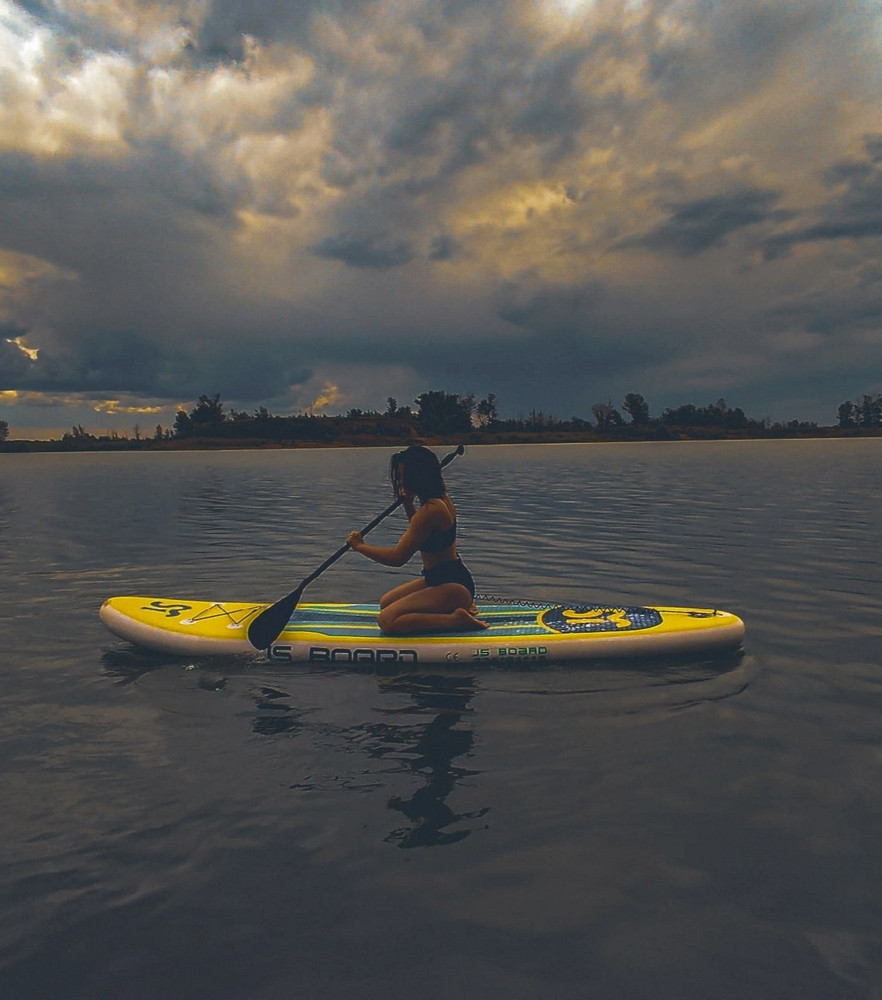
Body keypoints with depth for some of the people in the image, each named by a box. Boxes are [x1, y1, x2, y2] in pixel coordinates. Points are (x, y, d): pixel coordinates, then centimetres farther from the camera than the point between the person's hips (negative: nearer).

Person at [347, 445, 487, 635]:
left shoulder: (431, 510, -23)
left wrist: (360, 546, -7)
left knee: (387, 620, -20)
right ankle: (457, 607, 15)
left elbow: (397, 557, -22)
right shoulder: (442, 498, 6)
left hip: (452, 586, -10)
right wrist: (408, 505, 11)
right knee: (386, 602, 21)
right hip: (448, 578, 10)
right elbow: (420, 534, 27)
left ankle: (456, 619, -15)